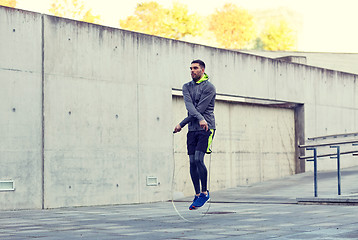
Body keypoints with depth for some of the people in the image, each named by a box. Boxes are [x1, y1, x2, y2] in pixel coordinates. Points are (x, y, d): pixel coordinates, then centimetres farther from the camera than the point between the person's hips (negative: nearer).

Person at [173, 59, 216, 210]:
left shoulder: (209, 87, -4)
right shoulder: (187, 87, 11)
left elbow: (200, 109, -11)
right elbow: (189, 106, -7)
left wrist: (181, 124, -10)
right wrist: (200, 119, -25)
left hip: (206, 129, -5)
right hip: (192, 130, 5)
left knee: (198, 159, -15)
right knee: (192, 162, 2)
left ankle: (204, 192, -1)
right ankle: (197, 195, 11)